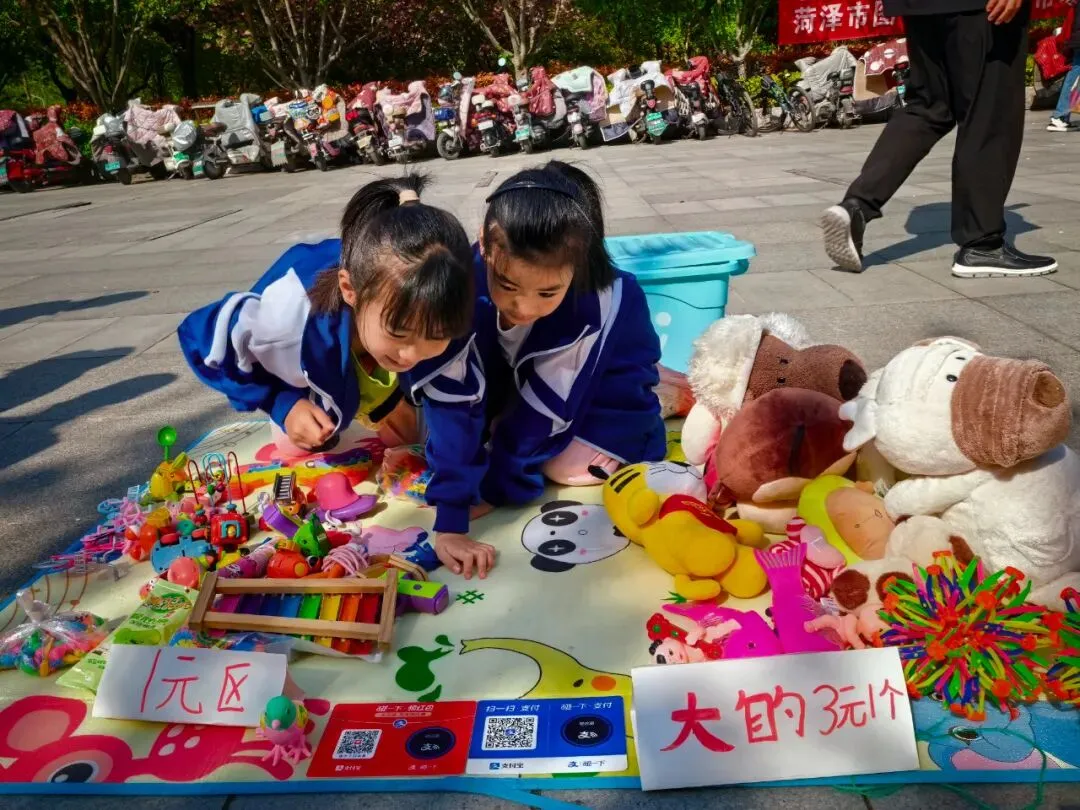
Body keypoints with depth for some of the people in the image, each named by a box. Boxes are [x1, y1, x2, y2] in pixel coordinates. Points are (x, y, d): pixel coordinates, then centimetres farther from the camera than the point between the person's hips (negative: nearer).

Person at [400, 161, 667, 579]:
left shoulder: (600, 304, -40)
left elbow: (546, 405, -33)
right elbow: (454, 404, -39)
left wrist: (488, 492, -32)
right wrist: (449, 520, -41)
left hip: (603, 379, -2)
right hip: (503, 371, 2)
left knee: (574, 464, -17)